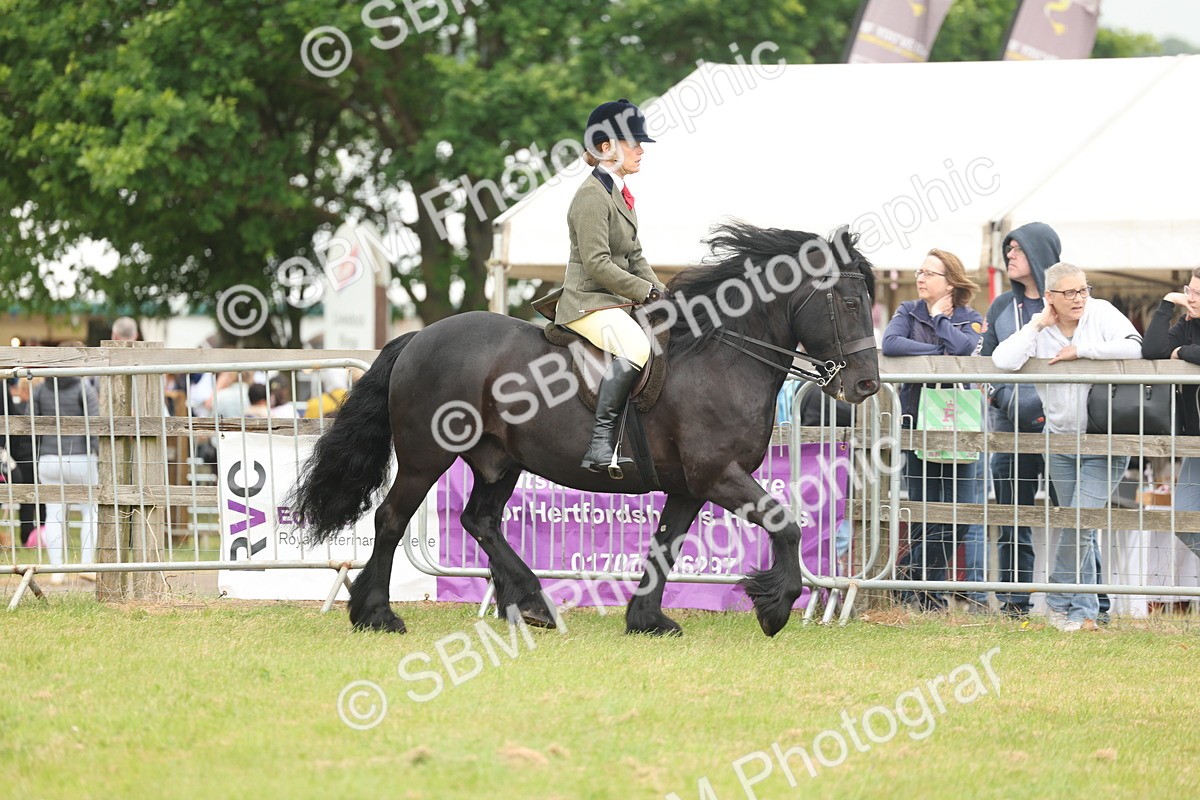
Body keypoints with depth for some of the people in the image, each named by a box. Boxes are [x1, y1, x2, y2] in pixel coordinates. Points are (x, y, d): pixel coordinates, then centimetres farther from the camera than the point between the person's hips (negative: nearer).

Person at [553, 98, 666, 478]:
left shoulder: (619, 193, 18)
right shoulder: (593, 195, -13)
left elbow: (635, 257, 22)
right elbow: (597, 264, -20)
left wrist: (661, 293, 7)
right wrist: (646, 292, -17)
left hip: (616, 303, 11)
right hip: (589, 302, -11)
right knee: (635, 348, -35)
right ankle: (600, 446, -40)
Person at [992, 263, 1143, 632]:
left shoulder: (1102, 313, -7)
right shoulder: (1039, 329, -3)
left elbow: (1133, 348, -23)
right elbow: (1003, 361, -19)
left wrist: (1081, 349, -19)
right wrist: (1039, 325, -16)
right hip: (1061, 440, 3)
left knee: (1080, 522, -11)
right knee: (1080, 528, 11)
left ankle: (1060, 602, 4)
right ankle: (1085, 610, 20)